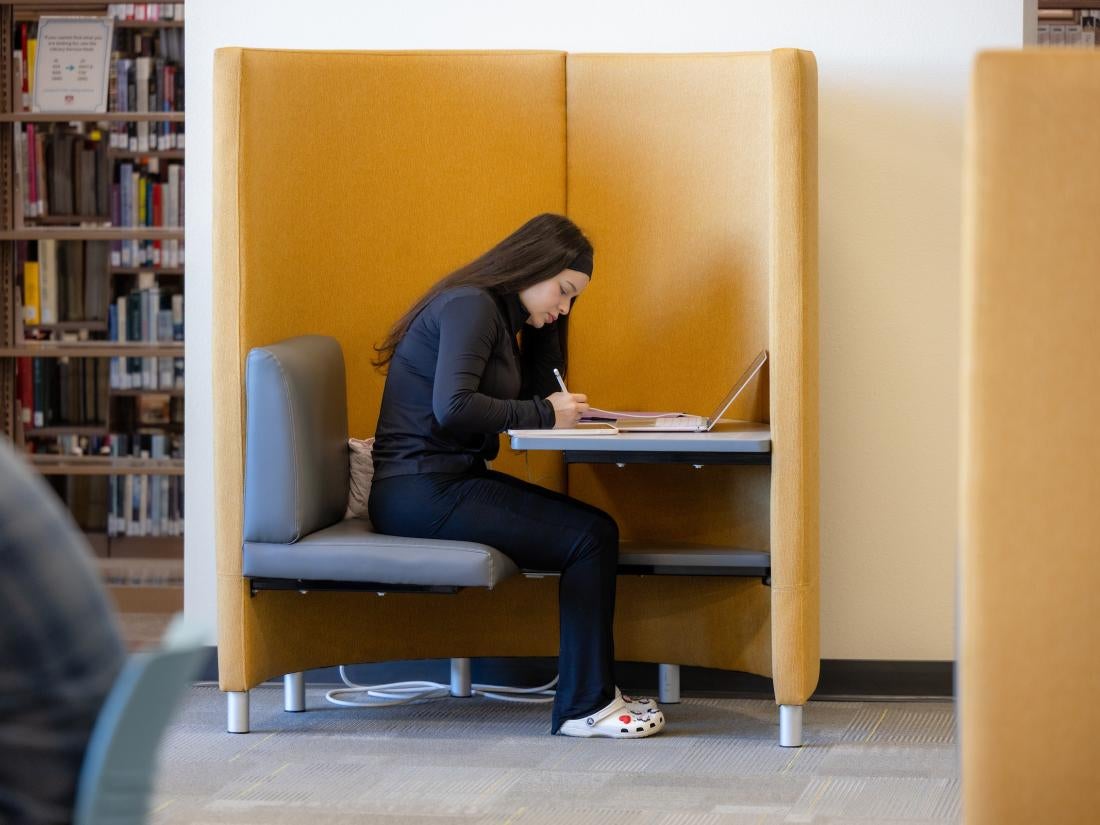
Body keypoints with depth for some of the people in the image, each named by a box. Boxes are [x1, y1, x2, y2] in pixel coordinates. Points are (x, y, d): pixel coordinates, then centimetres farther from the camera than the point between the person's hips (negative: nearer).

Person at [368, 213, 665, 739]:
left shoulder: (497, 313, 18)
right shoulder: (469, 305, -12)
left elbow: (531, 395, 19)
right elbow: (453, 408, -24)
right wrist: (545, 414, -16)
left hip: (447, 483, 10)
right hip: (420, 492, -10)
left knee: (595, 528, -2)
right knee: (589, 537, -15)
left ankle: (591, 691, 0)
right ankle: (584, 707, -9)